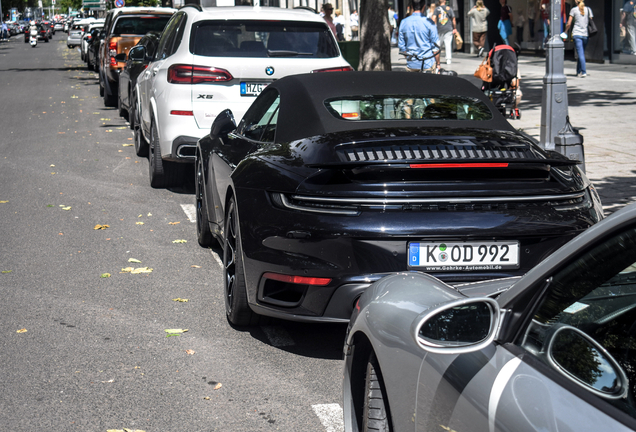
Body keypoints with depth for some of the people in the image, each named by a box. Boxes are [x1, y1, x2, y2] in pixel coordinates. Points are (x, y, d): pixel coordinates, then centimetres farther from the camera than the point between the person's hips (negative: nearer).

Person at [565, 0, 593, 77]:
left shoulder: (573, 10, 1)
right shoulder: (588, 9, 9)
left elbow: (569, 24, 0)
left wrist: (565, 31, 16)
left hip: (577, 34, -3)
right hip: (586, 35, 3)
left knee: (581, 54, -9)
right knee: (582, 53, 16)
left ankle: (583, 72, -18)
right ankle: (578, 71, 24)